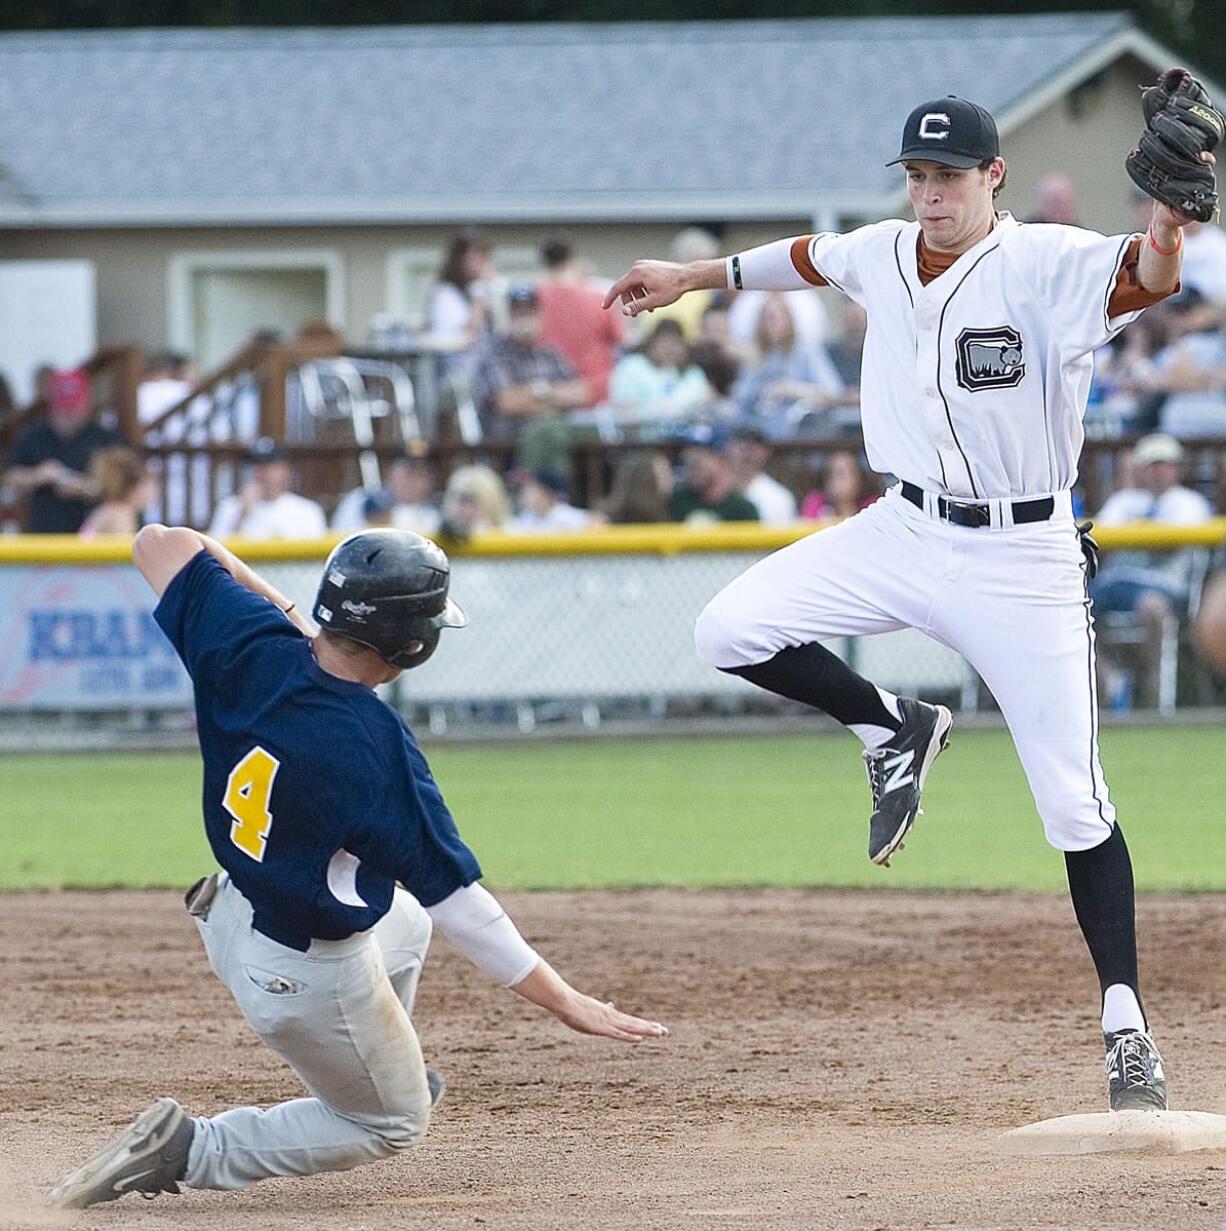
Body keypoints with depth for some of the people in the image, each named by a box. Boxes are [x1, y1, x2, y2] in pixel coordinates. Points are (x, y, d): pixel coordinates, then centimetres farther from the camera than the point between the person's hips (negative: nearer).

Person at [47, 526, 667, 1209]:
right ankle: (190, 1152, 5)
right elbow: (457, 902, -26)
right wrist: (568, 1002, -19)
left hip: (233, 918, 7)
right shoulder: (380, 750, -31)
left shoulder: (256, 651, -18)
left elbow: (161, 543, -5)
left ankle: (391, 1070, 48)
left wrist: (281, 608, 2)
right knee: (395, 1124, 18)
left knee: (405, 922, 33)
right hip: (305, 974, -7)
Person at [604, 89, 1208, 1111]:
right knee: (731, 631, -8)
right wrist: (694, 278, 35)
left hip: (1021, 557, -5)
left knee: (1074, 804, -6)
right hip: (906, 530, 6)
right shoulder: (881, 256, 0)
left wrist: (1164, 236, -62)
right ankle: (895, 733, 14)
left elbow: (1142, 278, -39)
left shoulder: (1044, 266, -19)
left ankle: (1127, 1028, 4)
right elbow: (806, 258, 23)